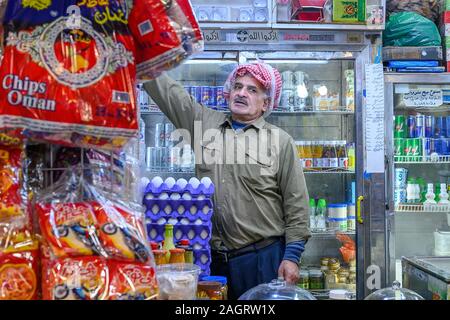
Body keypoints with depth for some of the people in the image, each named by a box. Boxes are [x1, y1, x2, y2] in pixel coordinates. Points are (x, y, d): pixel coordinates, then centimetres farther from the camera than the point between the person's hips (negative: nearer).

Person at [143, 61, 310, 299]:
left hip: (263, 256, -3)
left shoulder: (281, 141, 0)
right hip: (212, 255, 3)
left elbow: (296, 204, -1)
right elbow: (165, 89, 8)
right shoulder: (203, 122, 9)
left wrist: (292, 256, -6)